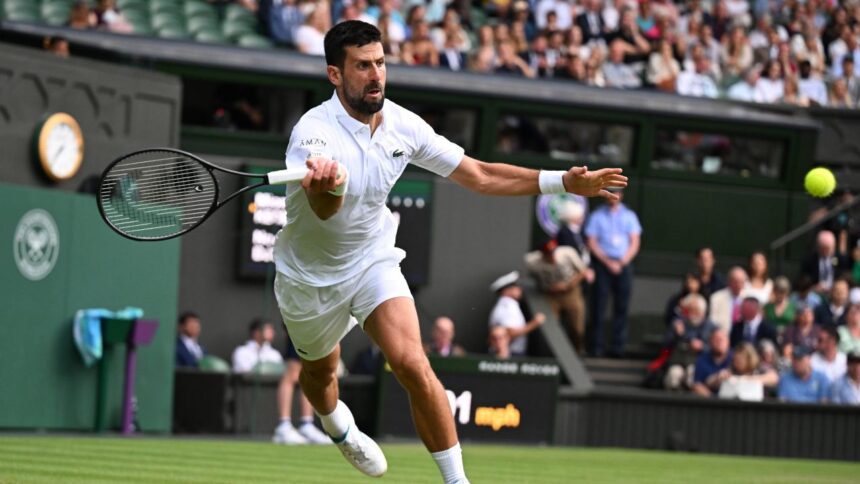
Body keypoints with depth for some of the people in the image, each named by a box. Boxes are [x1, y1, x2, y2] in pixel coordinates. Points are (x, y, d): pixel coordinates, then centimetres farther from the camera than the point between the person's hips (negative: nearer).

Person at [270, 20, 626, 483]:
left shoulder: (402, 124, -14)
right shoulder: (315, 132, -32)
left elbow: (478, 175, -4)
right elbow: (326, 211, -51)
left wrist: (564, 181, -11)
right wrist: (325, 186, -77)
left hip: (373, 261, 2)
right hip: (312, 276, -2)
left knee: (412, 365, -20)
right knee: (320, 371, 22)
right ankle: (340, 429, 58)